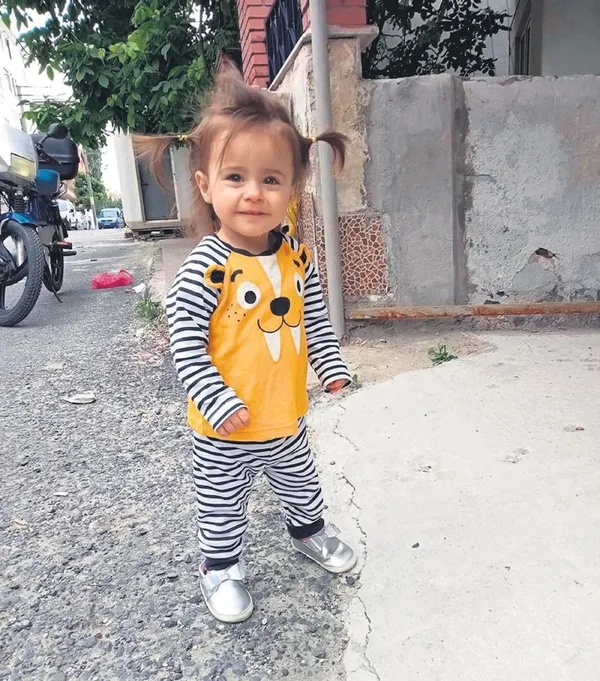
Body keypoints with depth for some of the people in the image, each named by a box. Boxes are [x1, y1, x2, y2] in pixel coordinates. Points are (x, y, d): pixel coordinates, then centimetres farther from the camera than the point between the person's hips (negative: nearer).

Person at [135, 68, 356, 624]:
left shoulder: (296, 257, -6)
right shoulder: (207, 267, -23)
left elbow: (315, 317, 5)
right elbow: (185, 339, -21)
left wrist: (332, 366, 0)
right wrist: (217, 401, -24)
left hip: (287, 416, 5)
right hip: (225, 431, -4)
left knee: (301, 482, 29)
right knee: (222, 505, 18)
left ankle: (309, 528, 57)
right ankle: (220, 567, 43)